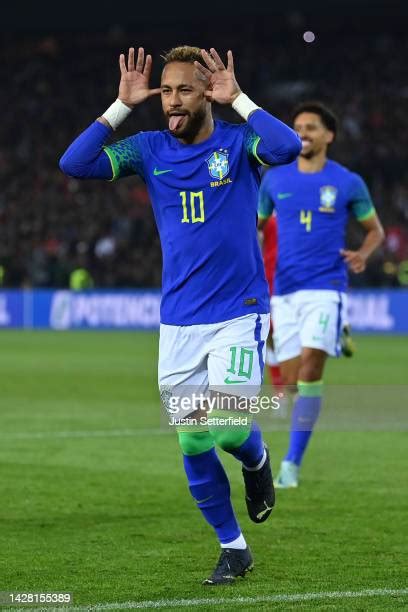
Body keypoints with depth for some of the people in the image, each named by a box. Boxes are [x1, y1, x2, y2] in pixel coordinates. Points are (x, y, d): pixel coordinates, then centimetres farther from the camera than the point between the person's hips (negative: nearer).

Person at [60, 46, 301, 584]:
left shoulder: (238, 142, -5)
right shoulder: (149, 150, 4)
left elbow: (288, 147, -27)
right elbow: (73, 164, -7)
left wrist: (238, 98, -19)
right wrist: (122, 106, -8)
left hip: (239, 315, -3)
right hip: (178, 323, 4)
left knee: (229, 431, -15)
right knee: (194, 445, 4)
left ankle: (256, 458, 23)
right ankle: (233, 548, 20)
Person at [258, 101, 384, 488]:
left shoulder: (347, 183, 2)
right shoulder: (275, 179, 8)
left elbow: (375, 230, 12)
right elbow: (256, 225, 20)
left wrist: (362, 255, -9)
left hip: (325, 288, -3)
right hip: (284, 290, 3)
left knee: (310, 367, -18)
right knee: (290, 380, 2)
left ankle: (292, 462, -16)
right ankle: (293, 460, 23)